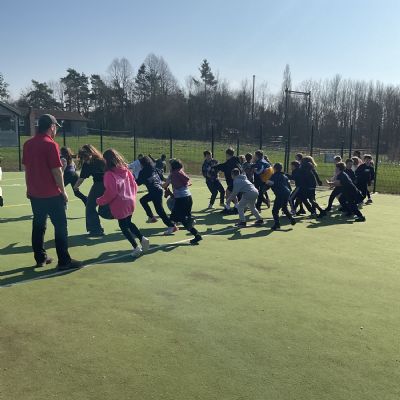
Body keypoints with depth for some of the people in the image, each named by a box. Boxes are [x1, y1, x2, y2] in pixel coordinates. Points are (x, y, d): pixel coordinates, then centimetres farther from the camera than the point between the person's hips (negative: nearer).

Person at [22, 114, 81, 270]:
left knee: (38, 226, 14)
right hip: (52, 194, -7)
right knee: (60, 227, 0)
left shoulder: (28, 144, 7)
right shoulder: (51, 144, -14)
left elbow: (26, 168, 13)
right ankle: (64, 261, 3)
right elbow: (56, 170, -16)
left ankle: (40, 258, 22)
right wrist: (63, 191, -7)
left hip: (34, 194, 7)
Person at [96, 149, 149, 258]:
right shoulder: (126, 170, 3)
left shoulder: (109, 174, -17)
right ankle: (142, 238, 10)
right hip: (130, 202, 7)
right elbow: (134, 185, 8)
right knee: (128, 223, 24)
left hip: (119, 205, -7)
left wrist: (99, 201, -7)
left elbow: (110, 193, -21)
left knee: (123, 226, 9)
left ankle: (136, 247, 5)